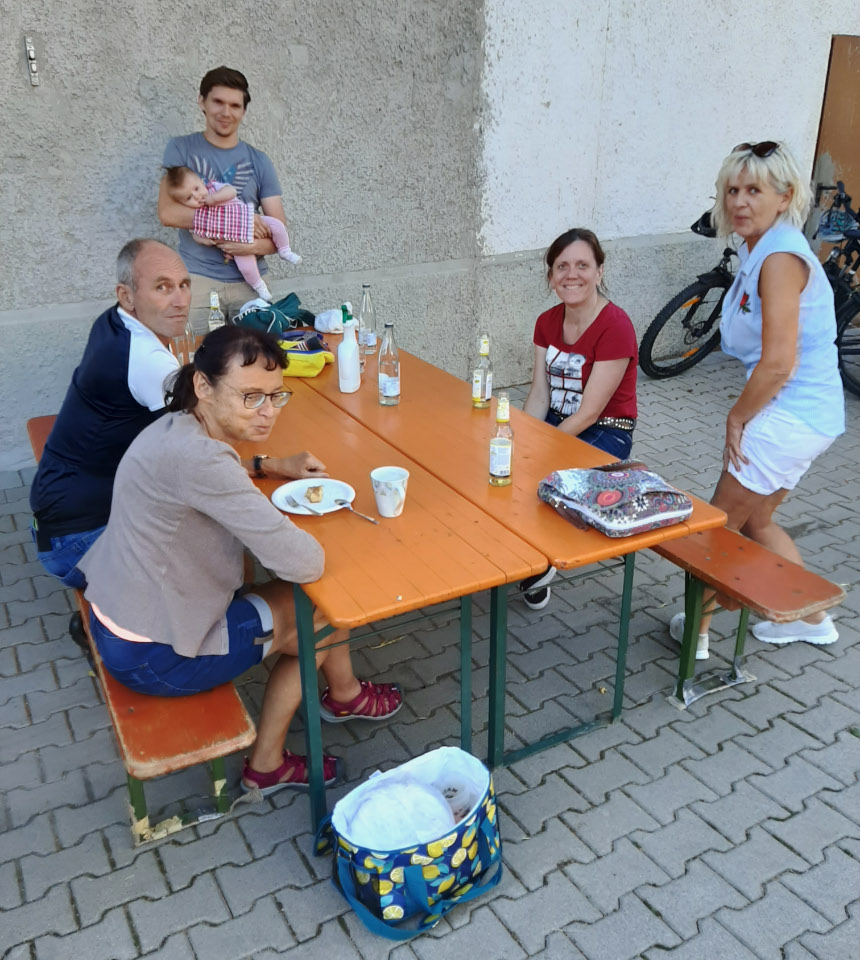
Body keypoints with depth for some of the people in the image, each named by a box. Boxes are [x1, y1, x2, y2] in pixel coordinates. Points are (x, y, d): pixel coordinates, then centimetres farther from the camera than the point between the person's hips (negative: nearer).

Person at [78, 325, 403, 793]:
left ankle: (268, 763, 30)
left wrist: (267, 465, 10)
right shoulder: (197, 457, -32)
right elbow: (306, 563, -31)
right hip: (156, 657, -9)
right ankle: (344, 695, 35)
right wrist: (270, 516, -10)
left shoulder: (180, 428, -1)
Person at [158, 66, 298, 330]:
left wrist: (254, 246, -17)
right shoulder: (181, 149, 5)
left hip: (250, 280, 2)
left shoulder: (258, 161, 9)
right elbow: (167, 213, -9)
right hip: (198, 278, -2)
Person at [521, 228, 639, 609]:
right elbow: (539, 396, 0)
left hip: (604, 434, -7)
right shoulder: (547, 323, 4)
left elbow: (589, 411, -21)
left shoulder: (615, 327, -19)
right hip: (557, 422, 7)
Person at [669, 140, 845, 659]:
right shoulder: (759, 250, 10)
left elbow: (778, 364, -24)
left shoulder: (781, 257, -20)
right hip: (801, 413, 10)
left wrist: (738, 416, -10)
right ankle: (811, 618, 38)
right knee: (754, 520, 22)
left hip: (792, 416, -10)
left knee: (720, 523, 3)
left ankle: (696, 629, 20)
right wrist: (745, 413, 7)